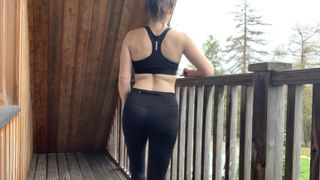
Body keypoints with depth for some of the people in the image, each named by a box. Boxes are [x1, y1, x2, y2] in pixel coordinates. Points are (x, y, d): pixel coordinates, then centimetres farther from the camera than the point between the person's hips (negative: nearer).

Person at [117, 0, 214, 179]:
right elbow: (208, 71, 6)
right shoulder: (181, 37, 2)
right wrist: (188, 73, 25)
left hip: (136, 105, 1)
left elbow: (124, 79, 3)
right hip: (166, 108, -1)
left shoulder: (132, 36, 4)